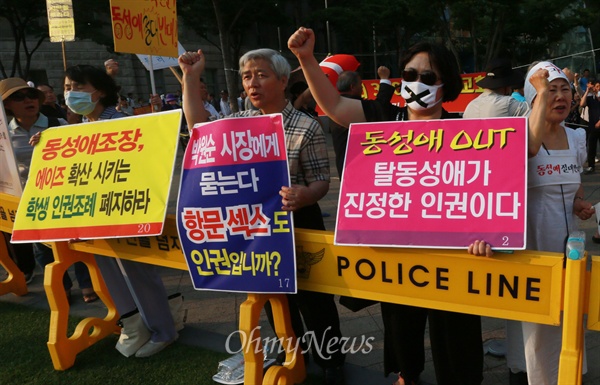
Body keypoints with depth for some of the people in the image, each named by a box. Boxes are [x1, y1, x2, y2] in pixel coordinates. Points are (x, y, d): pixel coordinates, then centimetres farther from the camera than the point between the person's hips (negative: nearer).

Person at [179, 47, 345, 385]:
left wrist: (303, 196, -38)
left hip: (298, 224, -6)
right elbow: (199, 126, 7)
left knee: (313, 298, 7)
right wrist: (191, 77, 1)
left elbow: (321, 181, -14)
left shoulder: (306, 128, -14)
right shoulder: (241, 121, 4)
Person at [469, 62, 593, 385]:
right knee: (539, 326, 6)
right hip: (535, 243, -5)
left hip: (568, 243, 6)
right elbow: (531, 146, -38)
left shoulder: (577, 137, 5)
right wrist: (542, 91, -33)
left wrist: (580, 203, 1)